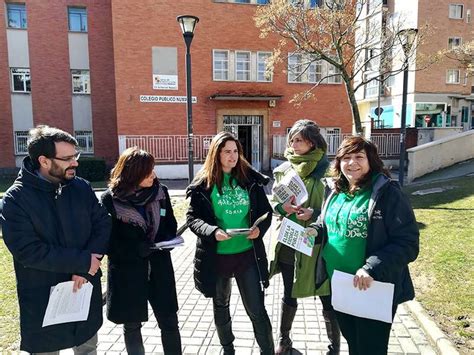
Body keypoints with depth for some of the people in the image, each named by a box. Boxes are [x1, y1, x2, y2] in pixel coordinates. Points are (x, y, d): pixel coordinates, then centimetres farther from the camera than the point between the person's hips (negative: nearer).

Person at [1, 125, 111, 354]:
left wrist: (85, 270, -17)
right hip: (43, 299, -3)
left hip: (86, 290, 4)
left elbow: (103, 224, -5)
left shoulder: (81, 187, -3)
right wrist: (82, 261, -21)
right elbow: (28, 251, -21)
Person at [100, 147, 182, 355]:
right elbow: (108, 238, -10)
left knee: (169, 322, 10)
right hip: (126, 270, -2)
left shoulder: (160, 191, -2)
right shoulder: (110, 199, -11)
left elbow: (170, 224, 8)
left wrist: (165, 242, -12)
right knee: (132, 325, 16)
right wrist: (139, 250, -19)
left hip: (159, 266, 2)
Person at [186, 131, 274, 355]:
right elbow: (192, 217, -5)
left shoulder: (251, 179, -1)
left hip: (248, 254, 0)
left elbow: (266, 210, 4)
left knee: (257, 310, 4)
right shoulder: (203, 184, -6)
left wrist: (260, 228, -17)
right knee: (221, 306, 21)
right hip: (216, 255, 1)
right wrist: (212, 231, -24)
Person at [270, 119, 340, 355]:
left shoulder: (326, 169, -8)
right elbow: (273, 203, 9)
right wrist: (282, 207, -12)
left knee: (327, 297, 10)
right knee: (289, 295, 19)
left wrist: (314, 214, -22)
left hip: (316, 243, -3)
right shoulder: (283, 170, 5)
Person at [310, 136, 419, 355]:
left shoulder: (387, 192, -16)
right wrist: (315, 230, -4)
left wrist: (373, 269, -29)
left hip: (375, 290, -5)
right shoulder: (334, 190, 3)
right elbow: (326, 223, 18)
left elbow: (408, 243, -19)